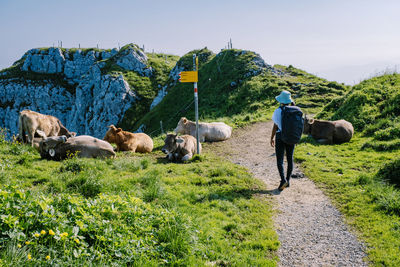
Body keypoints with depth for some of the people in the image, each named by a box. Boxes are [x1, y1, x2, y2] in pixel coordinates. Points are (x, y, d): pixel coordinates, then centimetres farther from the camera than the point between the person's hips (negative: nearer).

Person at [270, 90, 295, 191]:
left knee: (279, 160, 0)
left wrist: (272, 138, -2)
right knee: (290, 159, 12)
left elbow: (275, 126, -10)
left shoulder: (278, 111, -13)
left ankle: (283, 180, -18)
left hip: (280, 136, -4)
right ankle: (288, 180, 17)